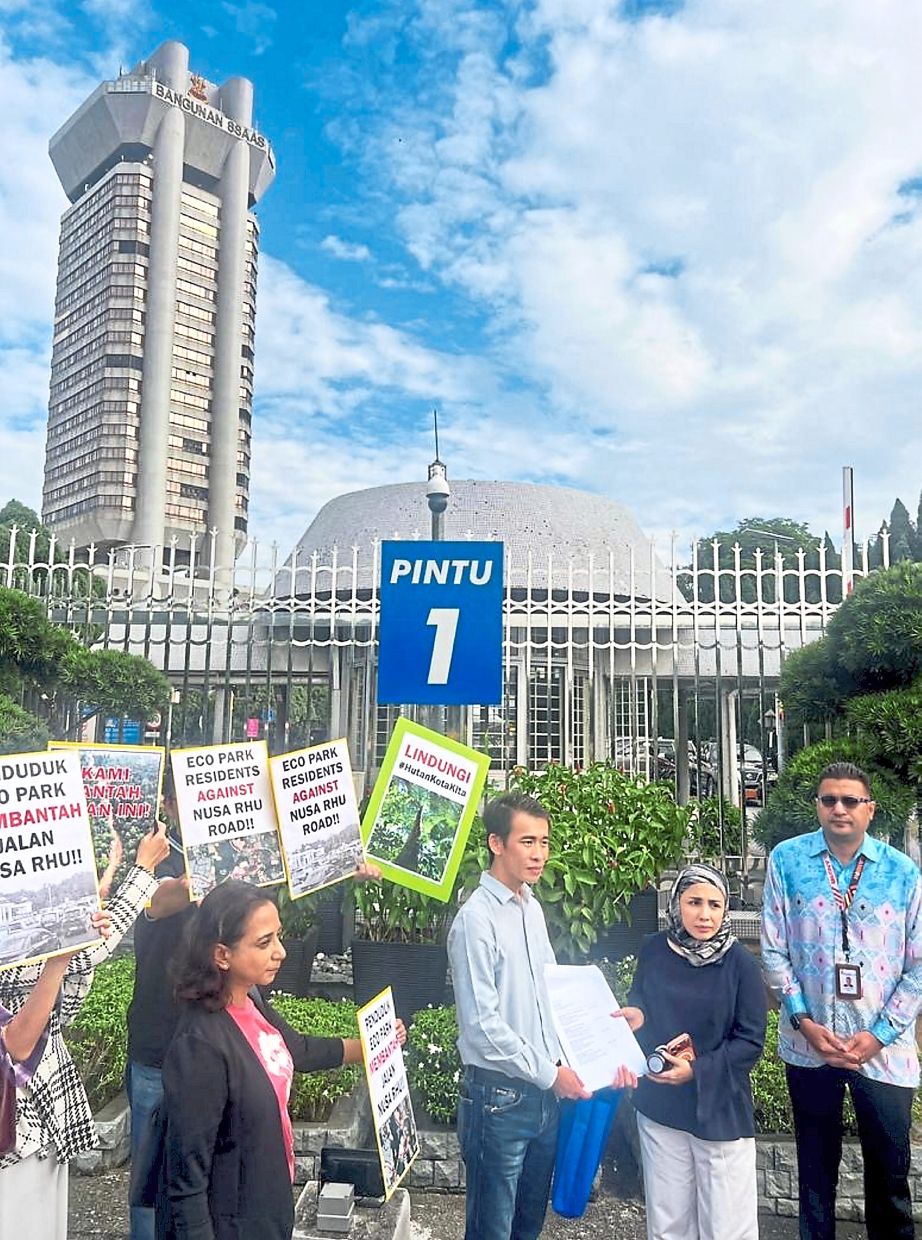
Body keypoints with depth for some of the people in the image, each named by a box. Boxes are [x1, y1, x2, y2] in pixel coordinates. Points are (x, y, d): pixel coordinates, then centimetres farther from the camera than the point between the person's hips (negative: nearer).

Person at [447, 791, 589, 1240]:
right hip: (499, 1097, -7)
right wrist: (549, 1073, -15)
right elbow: (481, 1024, -21)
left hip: (544, 1092, 7)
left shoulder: (532, 908, 6)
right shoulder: (477, 918, -19)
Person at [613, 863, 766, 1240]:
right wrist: (635, 1016, -11)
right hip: (659, 1107, 3)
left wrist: (697, 1071, -19)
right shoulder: (654, 951, -4)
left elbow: (750, 1040, -10)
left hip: (720, 1110, -3)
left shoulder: (740, 963, -13)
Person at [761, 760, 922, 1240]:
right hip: (809, 1043, 0)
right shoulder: (786, 859, -5)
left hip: (883, 1047, 0)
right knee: (816, 1165, 17)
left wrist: (880, 1033, -8)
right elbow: (773, 950, -3)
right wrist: (803, 1021, -9)